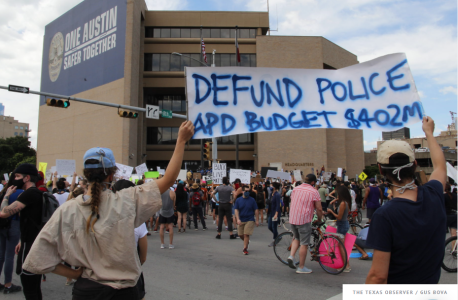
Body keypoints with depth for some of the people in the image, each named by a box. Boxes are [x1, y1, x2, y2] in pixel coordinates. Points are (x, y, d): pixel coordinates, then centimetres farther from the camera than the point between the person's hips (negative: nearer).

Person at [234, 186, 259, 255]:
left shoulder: (252, 200, -2)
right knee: (241, 235, 9)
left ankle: (245, 248, 4)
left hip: (250, 220, -3)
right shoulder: (238, 200, 1)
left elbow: (255, 210, 1)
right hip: (241, 220, 3)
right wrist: (238, 219, -14)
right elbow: (236, 210, -2)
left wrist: (257, 220, -1)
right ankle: (247, 242, 39)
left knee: (246, 234, -9)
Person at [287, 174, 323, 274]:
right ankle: (301, 267, 11)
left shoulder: (295, 189, 10)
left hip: (292, 219, 6)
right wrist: (319, 219, 10)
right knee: (304, 244, 4)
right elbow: (319, 209, -7)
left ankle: (291, 256, 7)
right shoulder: (314, 192, -7)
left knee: (296, 238, 26)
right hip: (304, 220, -5)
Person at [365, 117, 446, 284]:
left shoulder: (384, 215, -29)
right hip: (431, 284, 6)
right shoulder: (434, 195, -11)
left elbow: (378, 276, -26)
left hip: (396, 294, -5)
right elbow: (440, 166, 13)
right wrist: (429, 132, 26)